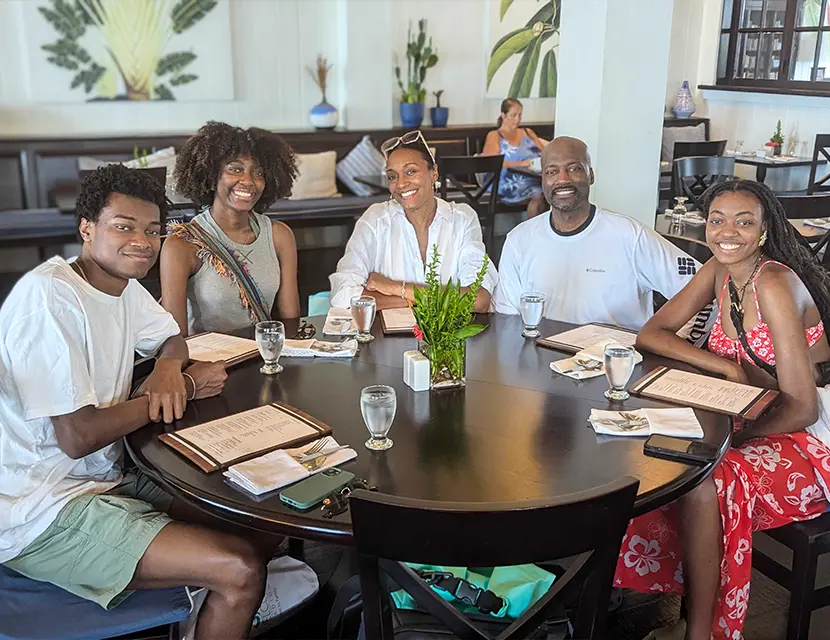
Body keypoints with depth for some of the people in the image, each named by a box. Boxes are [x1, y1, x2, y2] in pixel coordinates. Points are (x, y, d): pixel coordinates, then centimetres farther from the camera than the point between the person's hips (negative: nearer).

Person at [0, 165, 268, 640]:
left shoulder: (123, 285, 5)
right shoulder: (49, 296, -21)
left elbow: (172, 338, 23)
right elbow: (78, 437, -23)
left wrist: (170, 369, -3)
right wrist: (187, 388, -11)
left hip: (105, 478, 9)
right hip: (41, 513, -9)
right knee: (243, 572, -20)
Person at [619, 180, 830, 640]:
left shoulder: (774, 284, -24)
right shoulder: (719, 269, -2)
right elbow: (651, 334, -4)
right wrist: (729, 367, -16)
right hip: (754, 423, 7)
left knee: (701, 484, -29)